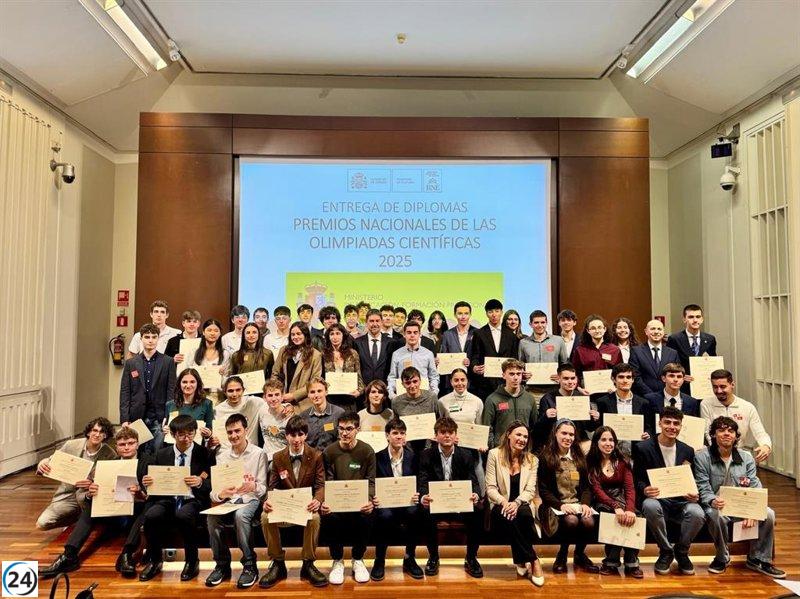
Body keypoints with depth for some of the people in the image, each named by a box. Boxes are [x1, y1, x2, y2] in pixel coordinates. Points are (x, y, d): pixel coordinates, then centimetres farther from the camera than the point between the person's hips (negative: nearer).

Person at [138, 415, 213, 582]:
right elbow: (154, 482, 14)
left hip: (193, 500, -3)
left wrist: (200, 482, -24)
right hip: (168, 499, 3)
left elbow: (212, 484, -2)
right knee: (150, 515, -27)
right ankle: (155, 561, 0)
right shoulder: (162, 454, 11)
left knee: (183, 515, -35)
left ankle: (192, 562, -11)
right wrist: (146, 481, -10)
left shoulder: (204, 454, 1)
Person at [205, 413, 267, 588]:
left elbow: (263, 488, -2)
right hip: (228, 501, 3)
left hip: (250, 499, -3)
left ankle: (249, 565, -19)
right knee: (212, 517, -28)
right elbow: (213, 492, 5)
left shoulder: (259, 454, 0)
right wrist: (220, 495, -20)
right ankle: (222, 564, -9)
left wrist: (253, 487, -26)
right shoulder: (222, 456, 11)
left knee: (240, 515, -36)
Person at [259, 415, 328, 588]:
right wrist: (268, 500, -22)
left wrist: (317, 500, -29)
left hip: (307, 505, -2)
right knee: (265, 517, -28)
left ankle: (308, 565, -13)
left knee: (314, 518, -35)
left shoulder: (316, 456, -2)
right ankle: (278, 563, -8)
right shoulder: (278, 457, 4)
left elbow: (320, 485, -6)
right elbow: (273, 486, 2)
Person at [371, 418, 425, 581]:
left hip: (407, 501, 1)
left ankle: (409, 559, -9)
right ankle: (379, 561, -12)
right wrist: (374, 498, -20)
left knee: (415, 512, -32)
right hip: (385, 502, -1)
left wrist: (416, 496, -16)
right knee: (385, 515, -35)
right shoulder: (378, 457, 0)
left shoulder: (412, 456, 5)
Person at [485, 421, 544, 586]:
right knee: (507, 518, -35)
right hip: (500, 506, -1)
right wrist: (503, 502, -23)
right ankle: (533, 560, -18)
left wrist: (516, 503, -21)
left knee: (523, 514, -34)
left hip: (522, 505, 1)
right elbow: (490, 487, -4)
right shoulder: (495, 454, -1)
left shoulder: (532, 460, 7)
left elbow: (530, 491, -1)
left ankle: (522, 560, -14)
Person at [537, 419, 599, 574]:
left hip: (578, 504, 4)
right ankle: (562, 556, -3)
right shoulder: (546, 457, 0)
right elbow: (543, 490, -3)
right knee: (572, 521, -34)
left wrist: (585, 503, -7)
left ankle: (580, 556, 4)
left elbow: (586, 486, 13)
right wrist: (561, 505, -17)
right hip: (556, 505, -4)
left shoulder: (579, 457, 15)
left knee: (589, 522, -28)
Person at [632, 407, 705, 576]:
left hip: (681, 501, 3)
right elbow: (637, 480, -2)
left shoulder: (687, 451, 9)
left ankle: (681, 551, 1)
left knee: (697, 513, -31)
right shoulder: (643, 448, -3)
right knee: (650, 506, -37)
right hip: (656, 499, -2)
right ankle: (666, 552, -9)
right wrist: (645, 490, -26)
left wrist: (694, 495, -12)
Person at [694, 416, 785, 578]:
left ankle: (758, 559, -2)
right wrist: (713, 501, -33)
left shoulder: (746, 458, 8)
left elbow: (755, 488, 1)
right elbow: (703, 490, -9)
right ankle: (722, 557, -8)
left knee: (768, 514, -23)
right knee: (716, 515, -36)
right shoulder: (702, 457, -4)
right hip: (717, 507, -4)